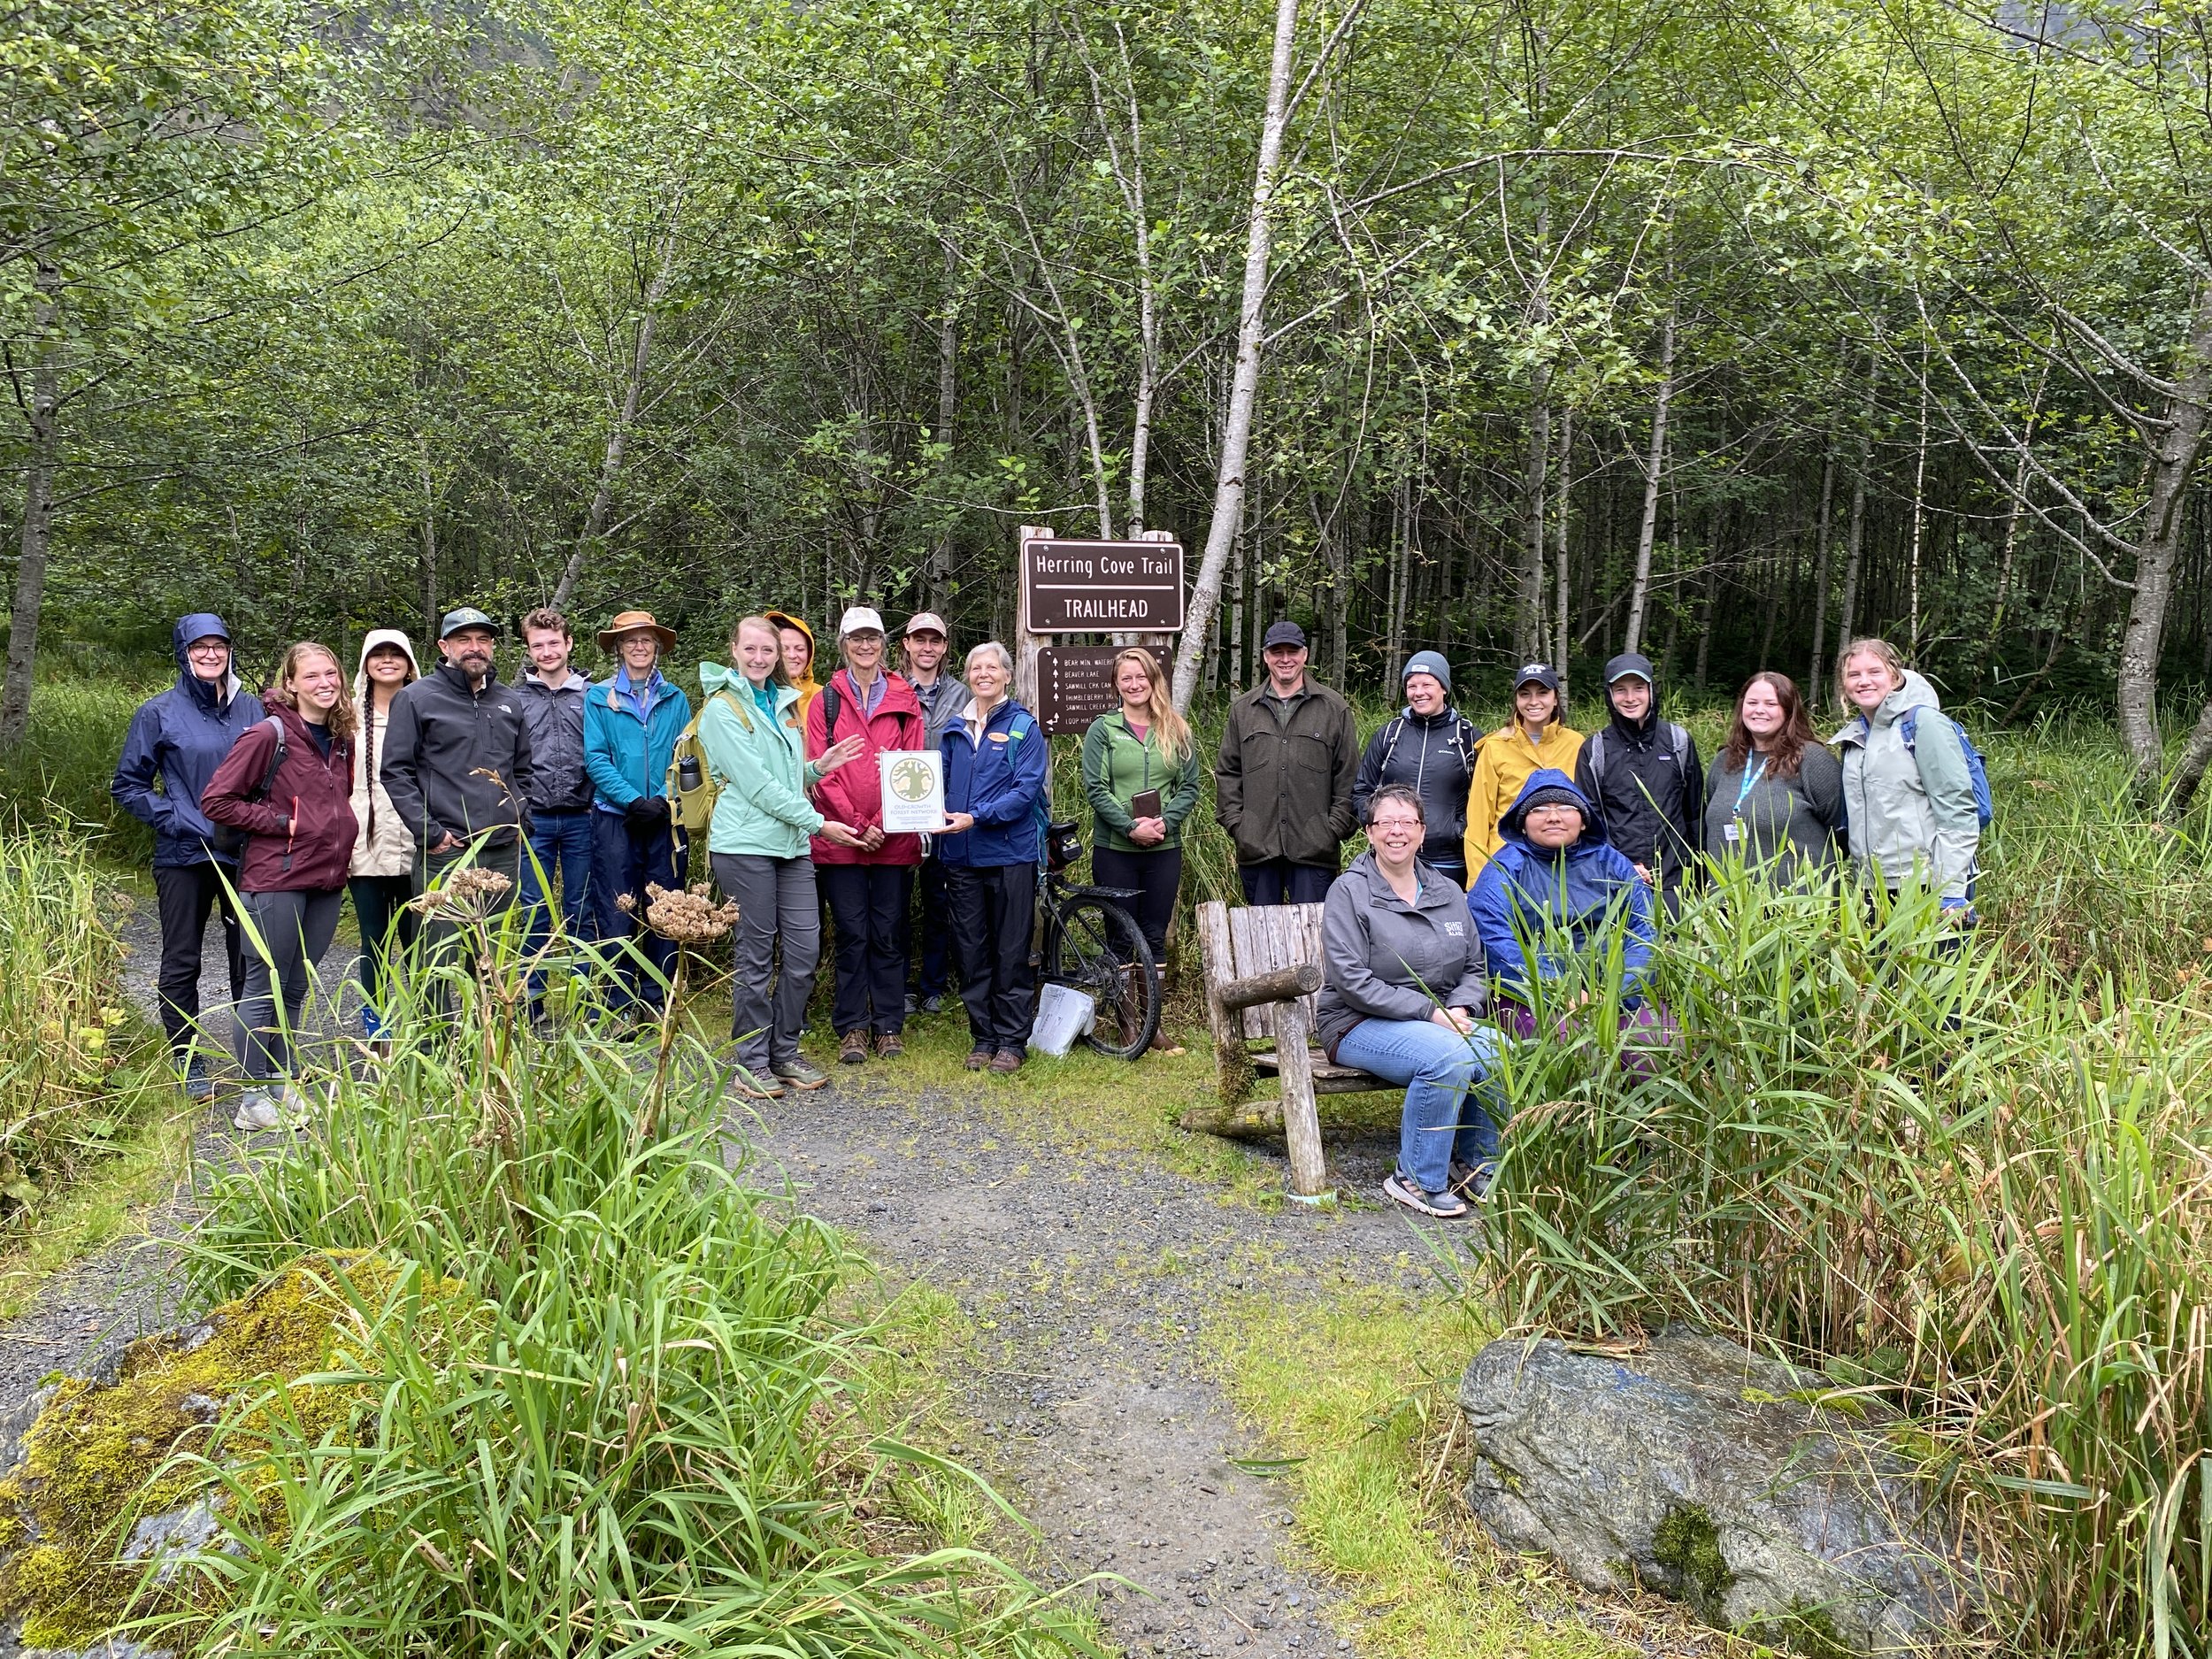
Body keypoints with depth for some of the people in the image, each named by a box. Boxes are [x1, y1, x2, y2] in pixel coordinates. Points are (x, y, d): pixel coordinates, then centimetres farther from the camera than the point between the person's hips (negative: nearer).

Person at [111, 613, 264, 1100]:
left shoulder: (253, 711, 6)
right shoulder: (159, 712, -1)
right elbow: (127, 785, 2)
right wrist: (174, 819, -11)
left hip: (245, 853, 2)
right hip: (184, 857, -2)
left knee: (249, 958, 7)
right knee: (181, 963, 4)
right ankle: (188, 1063, 15)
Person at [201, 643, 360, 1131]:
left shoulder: (341, 739, 11)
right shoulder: (270, 735, -10)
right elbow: (217, 801, -11)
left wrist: (341, 841, 11)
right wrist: (280, 822, -13)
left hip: (327, 880, 7)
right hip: (276, 880, -6)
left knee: (296, 989, 14)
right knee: (265, 988, 1)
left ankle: (284, 1082, 23)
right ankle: (252, 1097, 9)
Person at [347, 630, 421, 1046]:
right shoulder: (351, 715, 7)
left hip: (415, 848, 0)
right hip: (365, 849, 1)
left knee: (417, 941, 2)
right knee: (375, 943, 6)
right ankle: (375, 1027, 17)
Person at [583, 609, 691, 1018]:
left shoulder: (675, 699, 11)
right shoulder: (600, 698, 6)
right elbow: (596, 758, -2)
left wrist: (663, 800, -12)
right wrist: (633, 800, -14)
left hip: (666, 820, 2)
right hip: (615, 819, -2)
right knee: (616, 915, -1)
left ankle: (657, 1004, 15)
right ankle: (617, 1008, 7)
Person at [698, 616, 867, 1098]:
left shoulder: (785, 703, 17)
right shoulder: (723, 707, -5)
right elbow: (756, 783, -12)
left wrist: (819, 767, 5)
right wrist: (818, 822, -12)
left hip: (792, 843, 7)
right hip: (745, 843, -6)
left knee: (805, 949, 3)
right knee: (756, 954, -1)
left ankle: (784, 1051, 17)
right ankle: (752, 1062, 11)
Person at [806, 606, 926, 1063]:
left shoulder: (904, 700, 10)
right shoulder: (826, 701, 8)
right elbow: (820, 770, 0)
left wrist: (883, 824, -9)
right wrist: (855, 824, -11)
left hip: (894, 838, 1)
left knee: (889, 934, 4)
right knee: (852, 934, 0)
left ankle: (889, 1026, 13)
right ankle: (852, 1028, 9)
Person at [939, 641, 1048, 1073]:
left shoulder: (1024, 726, -2)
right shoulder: (955, 729, 12)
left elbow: (1025, 790, -11)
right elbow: (943, 783, 18)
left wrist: (976, 818, -21)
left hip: (1010, 854, -4)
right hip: (961, 856, 4)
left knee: (1011, 952, 2)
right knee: (971, 951, 8)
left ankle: (1012, 1041, 11)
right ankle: (983, 1037, 19)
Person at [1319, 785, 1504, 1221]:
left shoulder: (1448, 893, 14)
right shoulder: (1349, 892, -5)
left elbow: (1475, 967, 15)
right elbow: (1351, 981, -14)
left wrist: (1460, 1009, -8)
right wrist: (1429, 1011, -18)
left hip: (1444, 1019, 6)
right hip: (1361, 1024, -5)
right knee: (1450, 1057, -33)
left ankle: (1476, 1164, -1)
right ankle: (1417, 1180, -15)